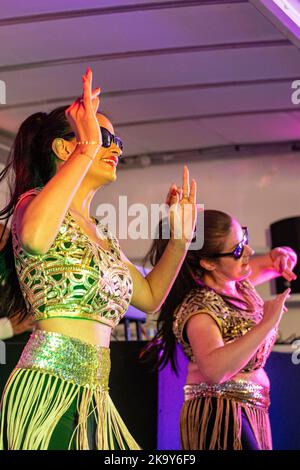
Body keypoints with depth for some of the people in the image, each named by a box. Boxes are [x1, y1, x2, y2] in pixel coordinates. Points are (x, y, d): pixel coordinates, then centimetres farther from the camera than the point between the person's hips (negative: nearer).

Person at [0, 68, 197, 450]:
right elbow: (34, 237, -30)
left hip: (93, 401, 8)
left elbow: (149, 297, 30)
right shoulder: (33, 202, -4)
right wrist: (88, 149, -25)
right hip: (46, 390, -8)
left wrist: (180, 238, 18)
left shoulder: (102, 235, 20)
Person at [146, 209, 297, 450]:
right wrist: (267, 324, -35)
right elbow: (214, 371, -39)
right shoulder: (200, 308, -22)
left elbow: (286, 258, 22)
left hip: (251, 411, 9)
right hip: (219, 416, -9)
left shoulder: (239, 281, 3)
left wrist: (279, 256, -2)